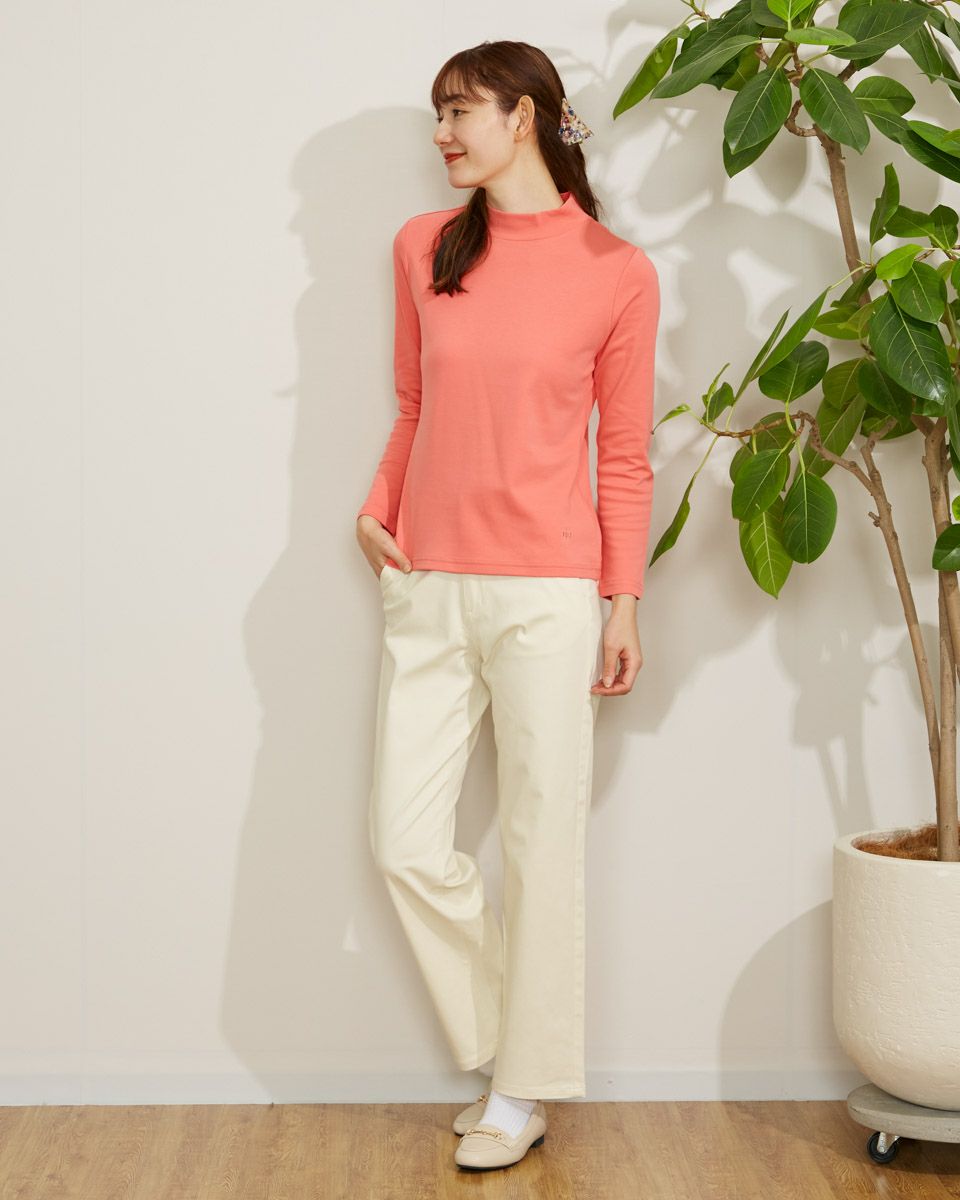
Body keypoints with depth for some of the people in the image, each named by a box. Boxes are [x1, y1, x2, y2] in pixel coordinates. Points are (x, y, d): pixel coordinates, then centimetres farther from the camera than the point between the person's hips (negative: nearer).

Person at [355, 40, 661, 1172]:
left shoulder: (616, 271, -2)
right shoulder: (423, 248, 9)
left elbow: (624, 454, 2)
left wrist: (623, 601, 0)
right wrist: (377, 507, 3)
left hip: (545, 593, -4)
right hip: (426, 590, 4)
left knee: (541, 844, 3)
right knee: (407, 844, 3)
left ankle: (526, 1093, 18)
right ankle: (510, 1049, 23)